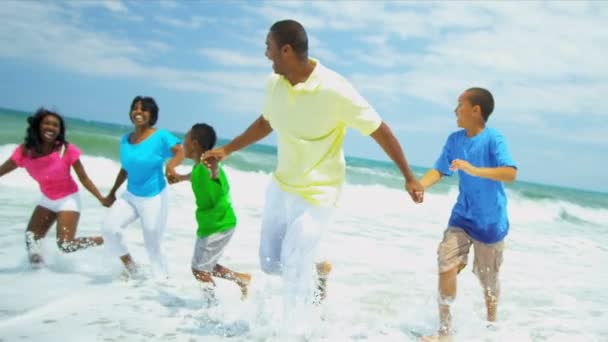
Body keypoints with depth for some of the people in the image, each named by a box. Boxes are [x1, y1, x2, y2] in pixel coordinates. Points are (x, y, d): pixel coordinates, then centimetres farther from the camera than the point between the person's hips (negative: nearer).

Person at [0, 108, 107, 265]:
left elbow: (84, 178, -16)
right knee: (31, 237, 6)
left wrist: (101, 199, -21)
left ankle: (103, 240, 8)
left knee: (65, 245, -12)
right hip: (47, 200, 5)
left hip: (68, 199, -5)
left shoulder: (67, 150, -23)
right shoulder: (25, 151, -14)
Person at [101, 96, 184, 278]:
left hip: (154, 199, -5)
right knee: (108, 228, -16)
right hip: (130, 196, 5)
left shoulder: (160, 136, -13)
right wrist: (112, 192, 22)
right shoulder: (126, 139, 4)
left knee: (153, 246, 1)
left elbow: (181, 151, -28)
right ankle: (129, 265, 6)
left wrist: (171, 165, -48)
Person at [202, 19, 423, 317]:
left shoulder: (334, 90, -24)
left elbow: (380, 131, -16)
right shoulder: (274, 84, -5)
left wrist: (409, 178, -14)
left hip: (316, 193, -6)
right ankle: (320, 270, 41)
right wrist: (227, 150, 15)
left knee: (294, 273, -7)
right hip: (280, 186, 6)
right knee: (270, 262, 13)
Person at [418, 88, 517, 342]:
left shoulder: (493, 139, -18)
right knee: (446, 266, -10)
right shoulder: (455, 139, -1)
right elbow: (440, 170, 3)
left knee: (488, 279, 12)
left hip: (491, 221, -4)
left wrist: (473, 169, -39)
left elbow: (511, 174, -29)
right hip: (462, 216, 4)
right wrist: (418, 186, -16)